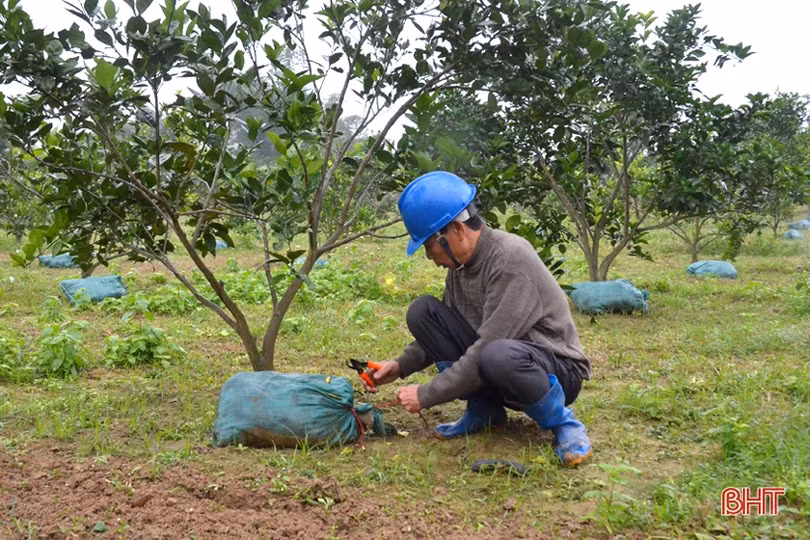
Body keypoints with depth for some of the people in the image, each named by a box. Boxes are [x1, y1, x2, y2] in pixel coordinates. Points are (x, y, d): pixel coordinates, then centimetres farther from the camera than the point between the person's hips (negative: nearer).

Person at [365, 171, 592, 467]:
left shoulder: (511, 259, -26)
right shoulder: (459, 264, -1)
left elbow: (487, 348, -29)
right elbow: (440, 331, 13)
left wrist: (426, 395, -21)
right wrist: (401, 365, -2)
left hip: (556, 370, -7)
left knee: (497, 357, -42)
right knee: (422, 311, -8)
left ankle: (562, 422, -10)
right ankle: (484, 408, 2)